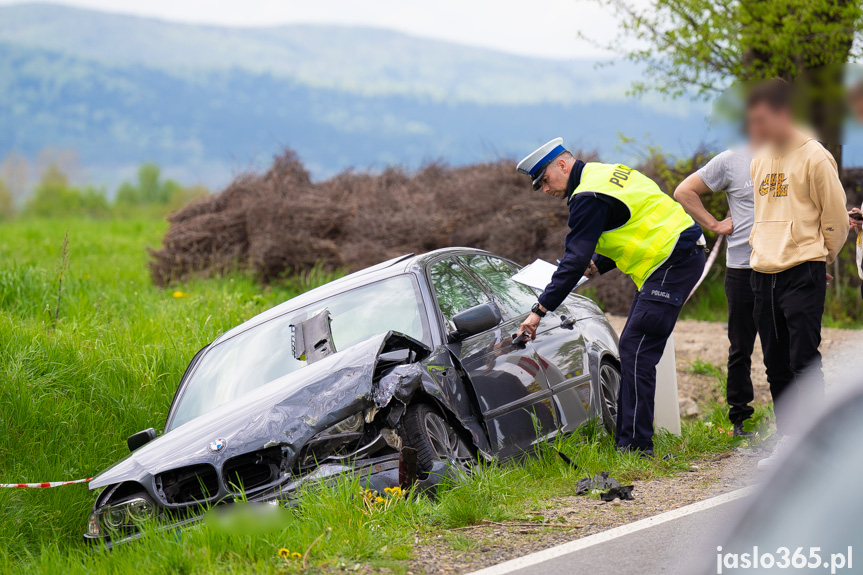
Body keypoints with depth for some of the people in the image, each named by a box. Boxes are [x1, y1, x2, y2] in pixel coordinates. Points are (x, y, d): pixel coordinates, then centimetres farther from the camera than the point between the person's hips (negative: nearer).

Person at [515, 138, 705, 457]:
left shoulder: (589, 196, -15)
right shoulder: (606, 174, 17)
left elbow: (575, 259, -20)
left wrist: (540, 310, -18)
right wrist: (596, 265, 15)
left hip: (675, 260, -11)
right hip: (676, 258, 11)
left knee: (636, 350, -13)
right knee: (633, 348, 11)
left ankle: (635, 445, -16)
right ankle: (629, 436, 13)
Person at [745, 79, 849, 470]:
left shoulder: (815, 157, -9)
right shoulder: (759, 162, 12)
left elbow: (835, 218, -4)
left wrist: (817, 258, 5)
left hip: (803, 273, -7)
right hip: (764, 273, 7)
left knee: (803, 360, -10)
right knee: (776, 363, 8)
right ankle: (787, 440, 16)